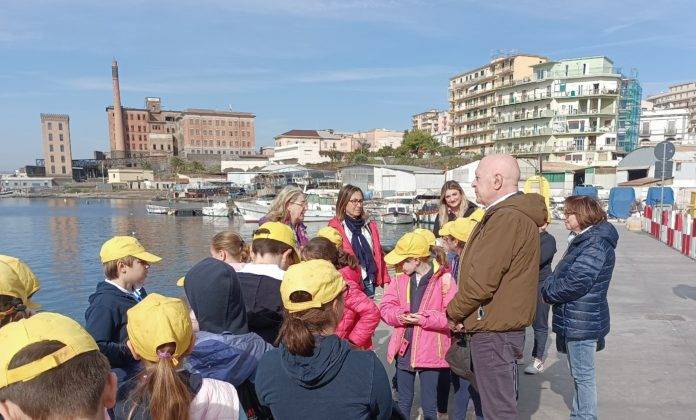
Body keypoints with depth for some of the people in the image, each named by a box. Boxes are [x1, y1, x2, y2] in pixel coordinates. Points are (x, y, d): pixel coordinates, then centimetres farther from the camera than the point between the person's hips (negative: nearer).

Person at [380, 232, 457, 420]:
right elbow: (385, 307, 2)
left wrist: (425, 319, -22)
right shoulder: (400, 279, 3)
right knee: (403, 403, 19)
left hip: (430, 353, -4)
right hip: (403, 350, 5)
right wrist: (399, 315, -18)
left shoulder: (444, 279, -12)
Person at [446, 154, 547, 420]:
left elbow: (481, 281, -24)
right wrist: (463, 311, 8)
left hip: (494, 331, -10)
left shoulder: (506, 218, -21)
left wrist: (455, 311, -8)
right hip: (505, 325, 10)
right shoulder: (518, 213, 13)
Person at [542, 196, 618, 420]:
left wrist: (547, 291, -12)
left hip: (582, 322, -10)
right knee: (580, 373, 21)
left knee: (583, 375, 3)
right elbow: (562, 275, 17)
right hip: (575, 320, 10)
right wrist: (550, 283, -2)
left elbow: (575, 283, -27)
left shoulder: (596, 244, -20)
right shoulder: (583, 240, 12)